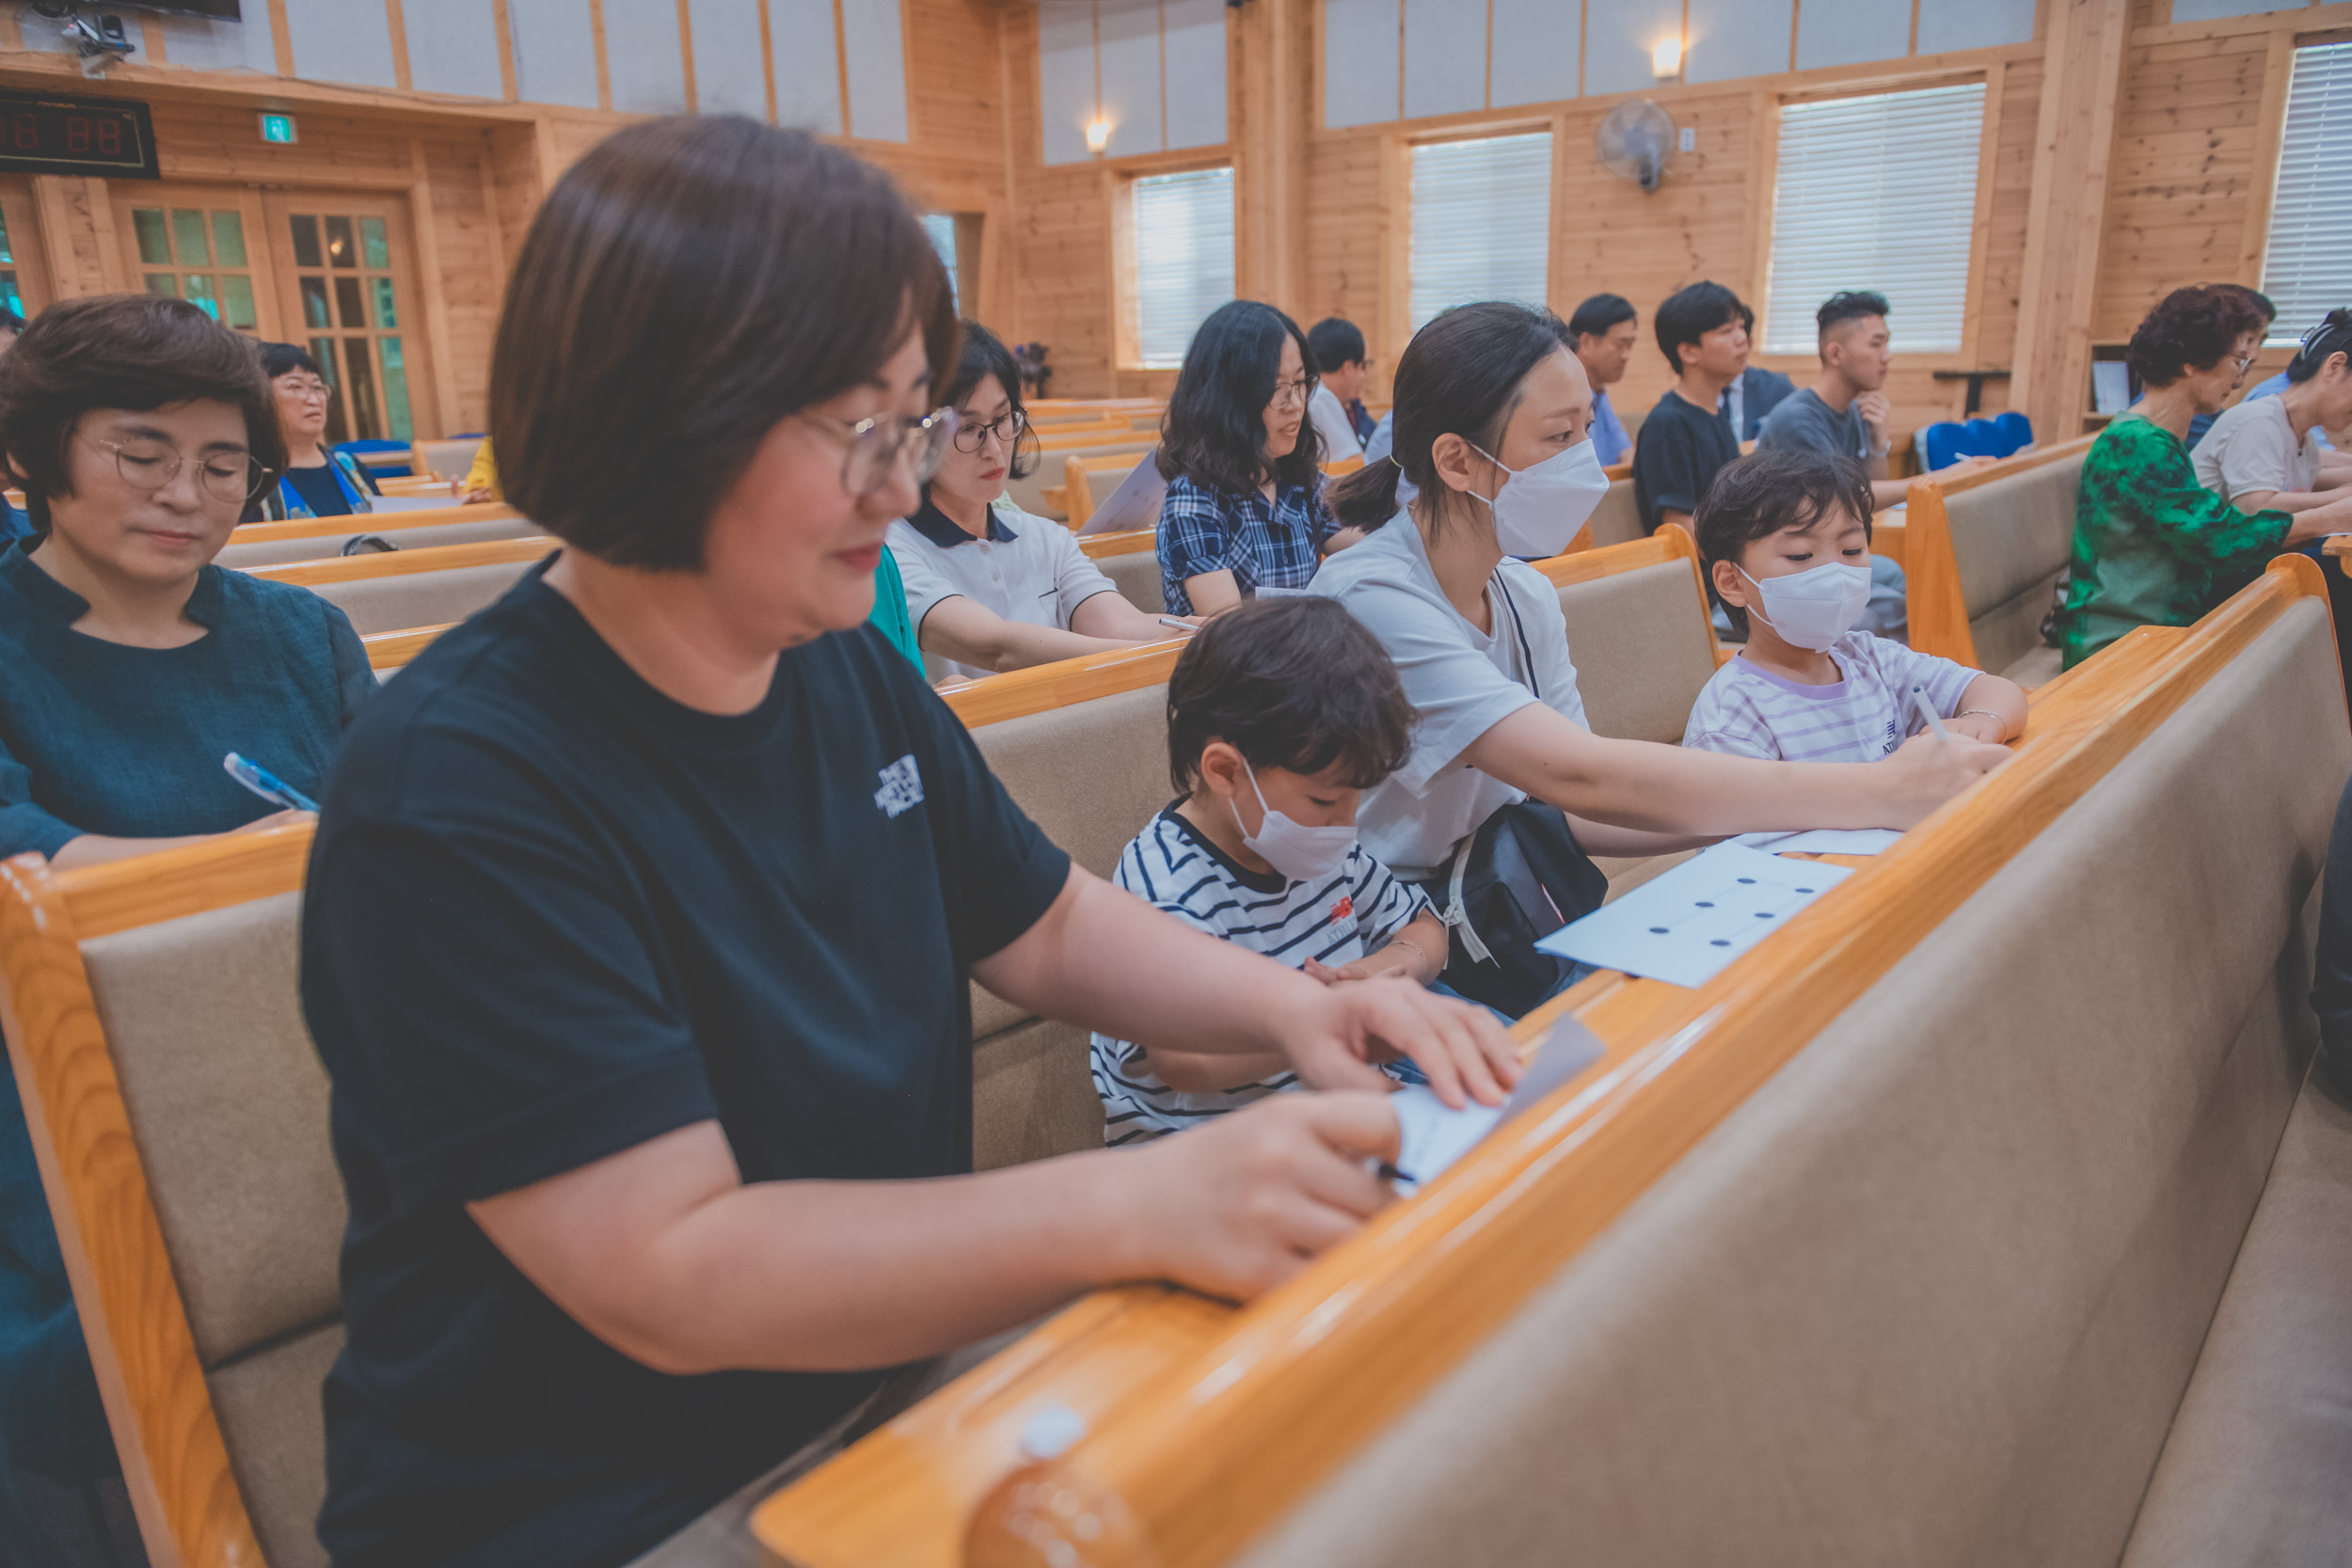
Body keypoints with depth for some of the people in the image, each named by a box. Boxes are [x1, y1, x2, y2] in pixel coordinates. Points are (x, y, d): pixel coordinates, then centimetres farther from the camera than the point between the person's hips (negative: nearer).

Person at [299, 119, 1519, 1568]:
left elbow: (1048, 925, 9)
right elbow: (667, 1278, -27)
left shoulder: (853, 674, 0)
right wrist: (1147, 1203, -37)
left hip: (892, 1374, 7)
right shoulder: (455, 792, -23)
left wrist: (1292, 1004, -9)